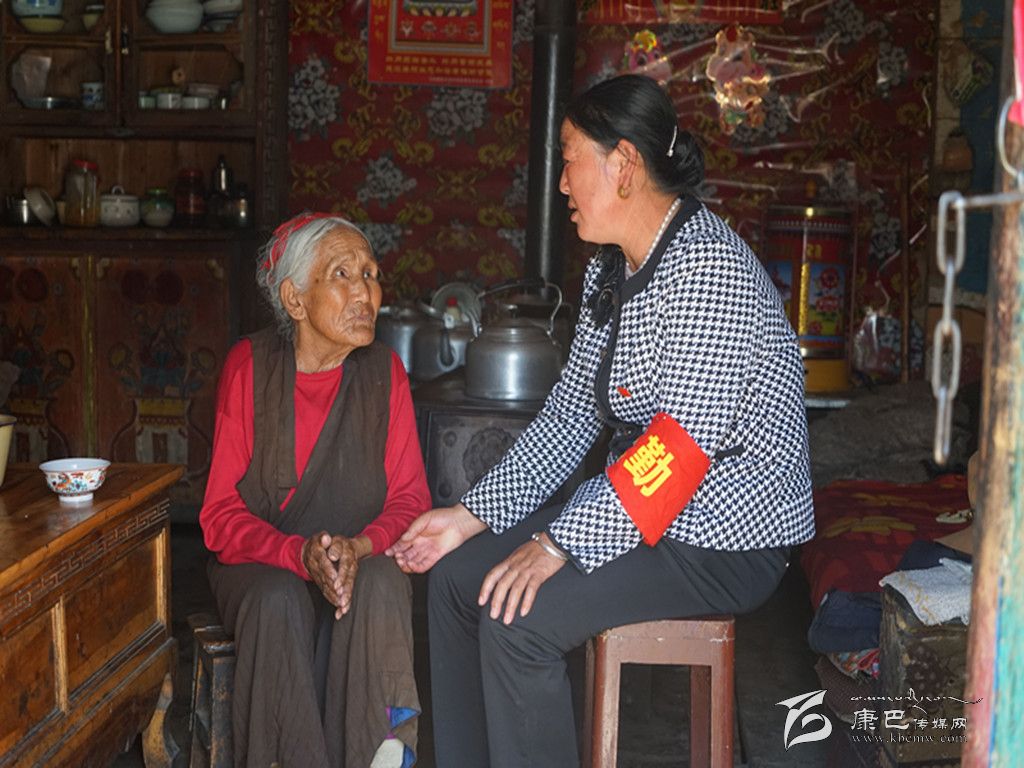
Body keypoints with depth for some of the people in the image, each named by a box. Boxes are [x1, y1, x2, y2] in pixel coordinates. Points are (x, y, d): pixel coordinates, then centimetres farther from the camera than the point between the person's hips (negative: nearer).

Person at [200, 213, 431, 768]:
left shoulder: (384, 372, -3)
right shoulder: (250, 366, -8)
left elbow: (410, 498, -2)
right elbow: (222, 514, -9)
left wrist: (359, 547, -23)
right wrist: (300, 554, -26)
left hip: (361, 560, 1)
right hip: (261, 561, -1)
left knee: (380, 588, -31)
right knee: (278, 601, -33)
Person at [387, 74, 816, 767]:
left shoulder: (708, 266, -21)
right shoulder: (611, 269, 9)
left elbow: (686, 443, -28)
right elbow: (571, 415, 9)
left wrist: (560, 544, -30)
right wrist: (472, 516, 0)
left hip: (725, 539, -9)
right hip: (633, 505, 10)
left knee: (515, 618, -24)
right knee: (457, 576, 3)